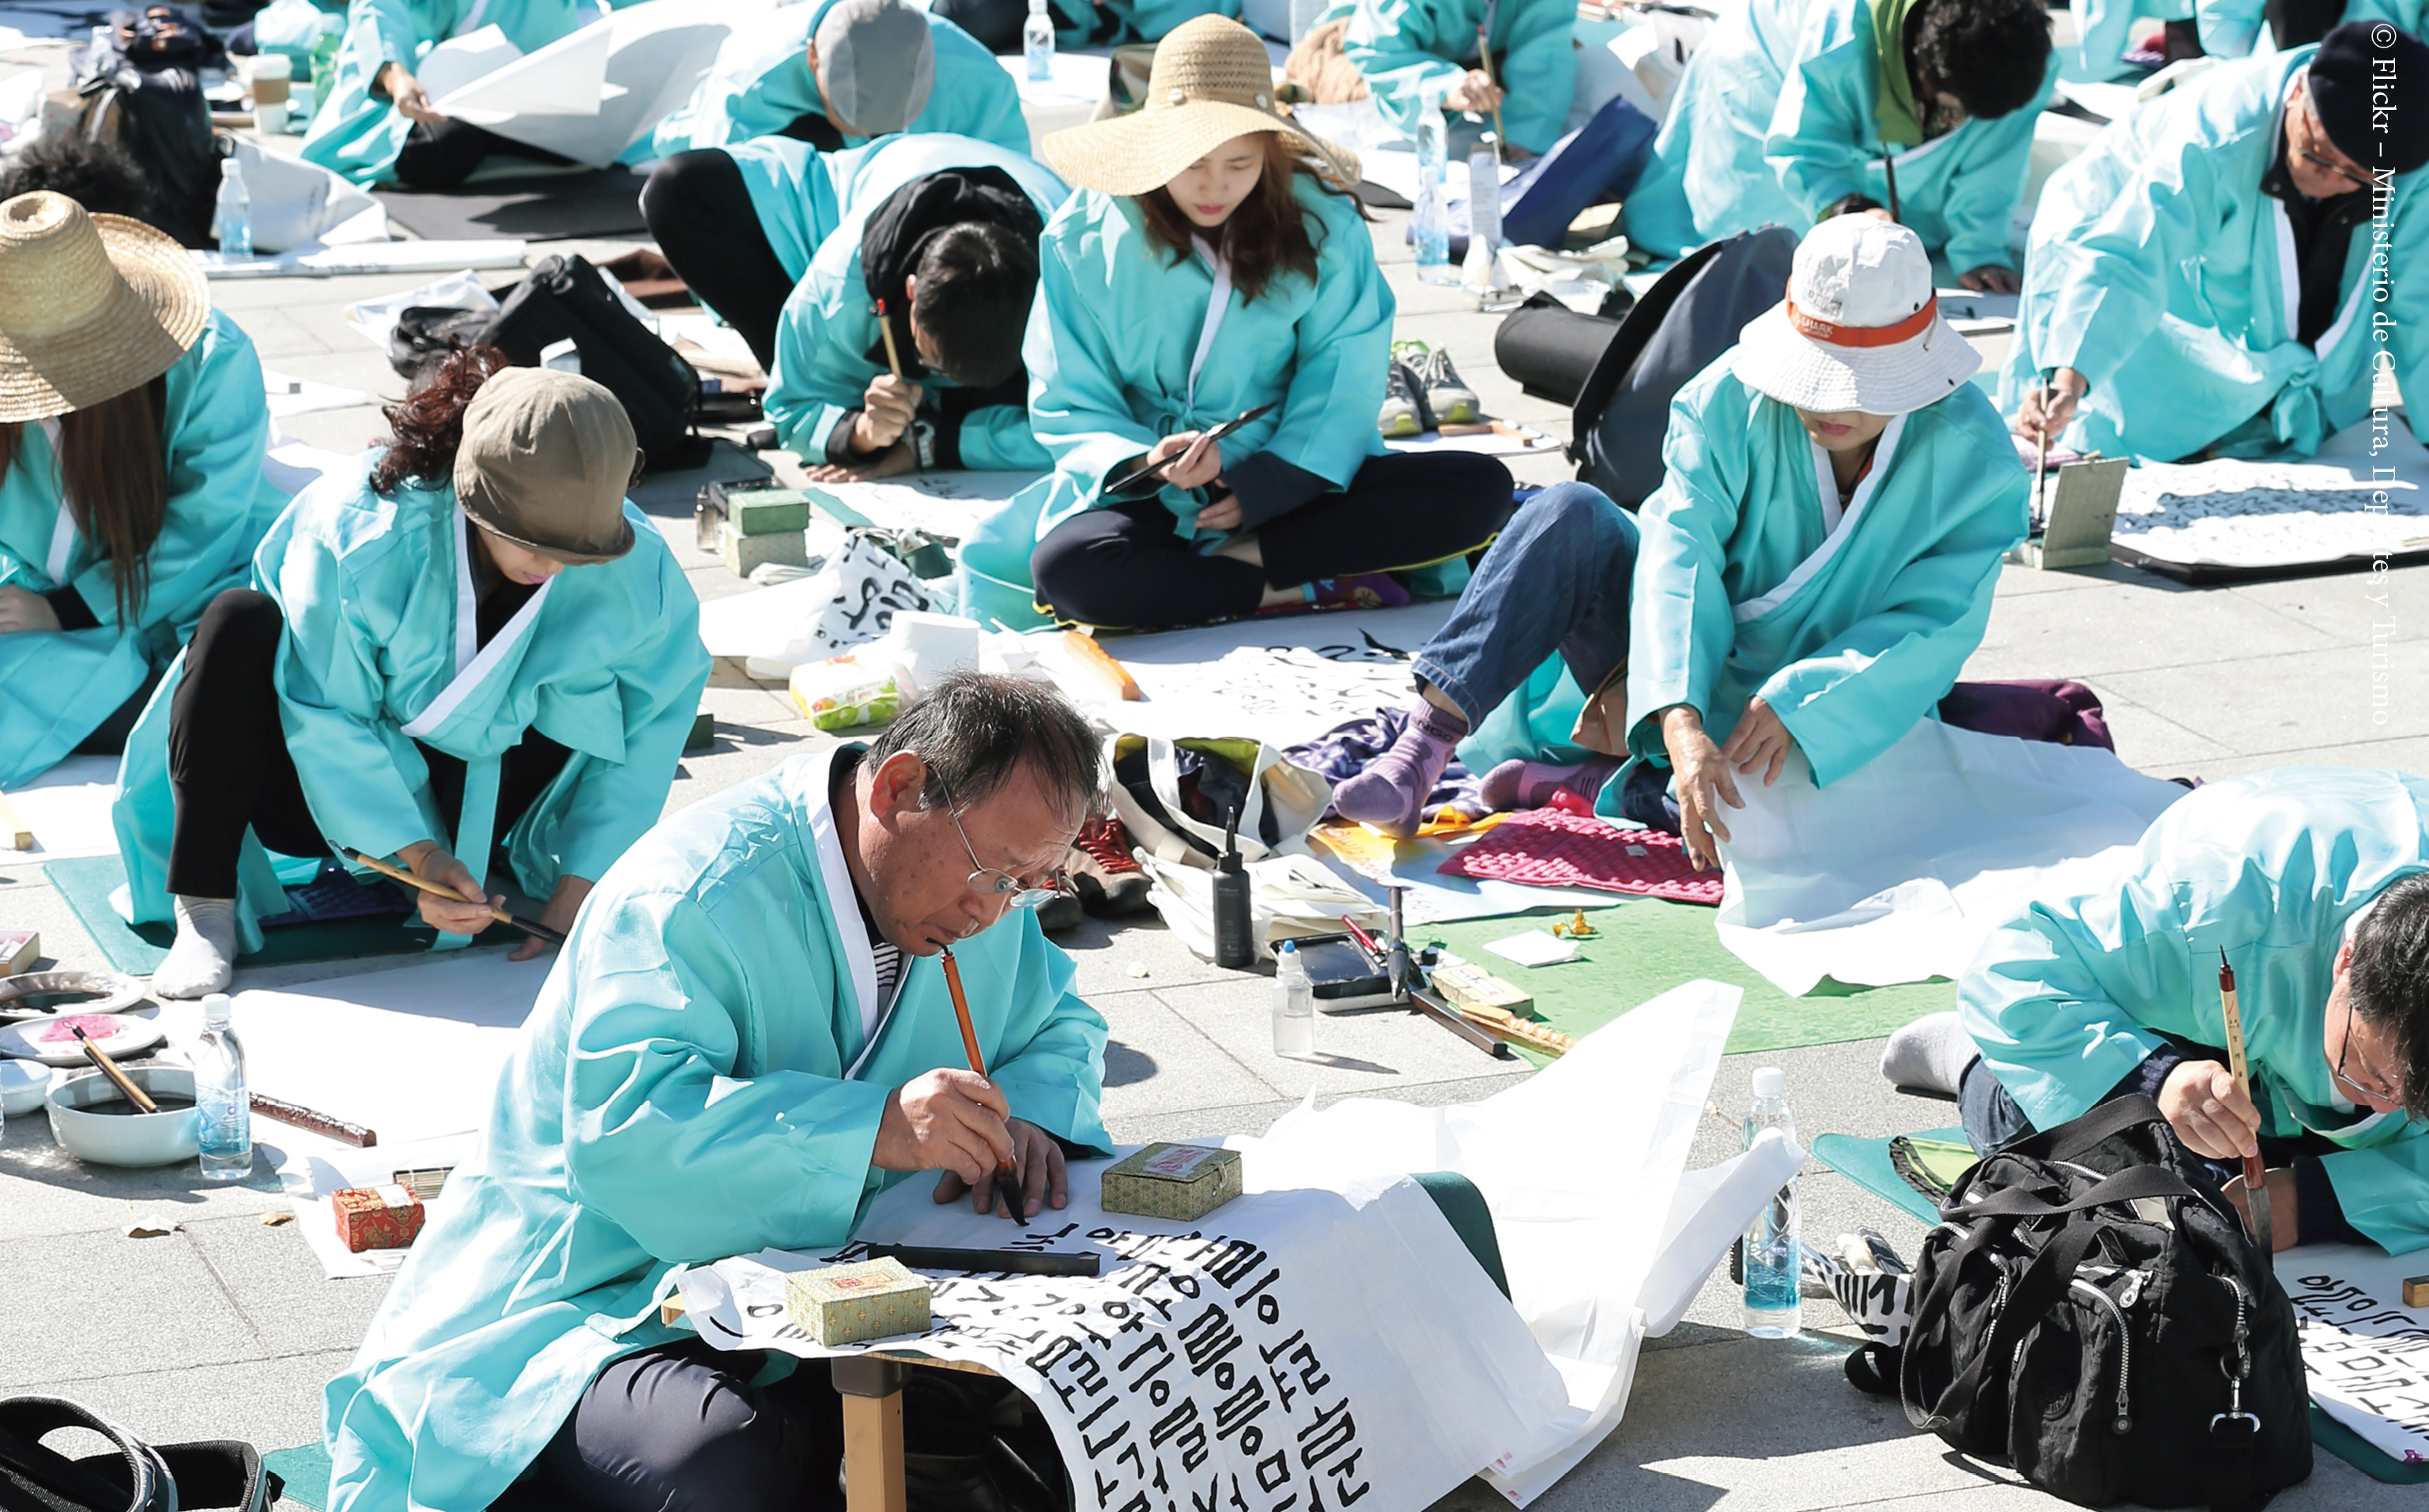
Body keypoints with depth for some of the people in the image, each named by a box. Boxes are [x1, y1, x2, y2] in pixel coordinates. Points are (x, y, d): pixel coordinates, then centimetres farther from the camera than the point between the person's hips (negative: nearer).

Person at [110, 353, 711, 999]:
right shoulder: (358, 535, -30)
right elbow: (326, 721, -25)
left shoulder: (633, 571, -21)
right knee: (239, 623, -31)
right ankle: (206, 916, -32)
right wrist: (413, 851, -34)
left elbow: (651, 727, -12)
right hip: (332, 792, -2)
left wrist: (580, 887, -18)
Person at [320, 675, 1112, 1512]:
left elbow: (1061, 1026, 19)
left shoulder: (978, 887, 4)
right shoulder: (696, 897, -22)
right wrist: (877, 1127, -41)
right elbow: (623, 1129, -33)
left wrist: (1022, 1114, -6)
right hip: (604, 1309, -7)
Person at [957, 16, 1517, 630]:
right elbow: (1069, 407, -3)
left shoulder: (1320, 222, -3)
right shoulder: (1085, 237, -5)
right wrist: (1144, 462, -23)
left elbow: (1343, 378, -3)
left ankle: (1236, 559, -23)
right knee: (1066, 567, -37)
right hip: (1155, 494, -2)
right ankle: (1300, 591, -22)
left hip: (1292, 481, 2)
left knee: (1481, 490, -22)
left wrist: (1270, 483, -17)